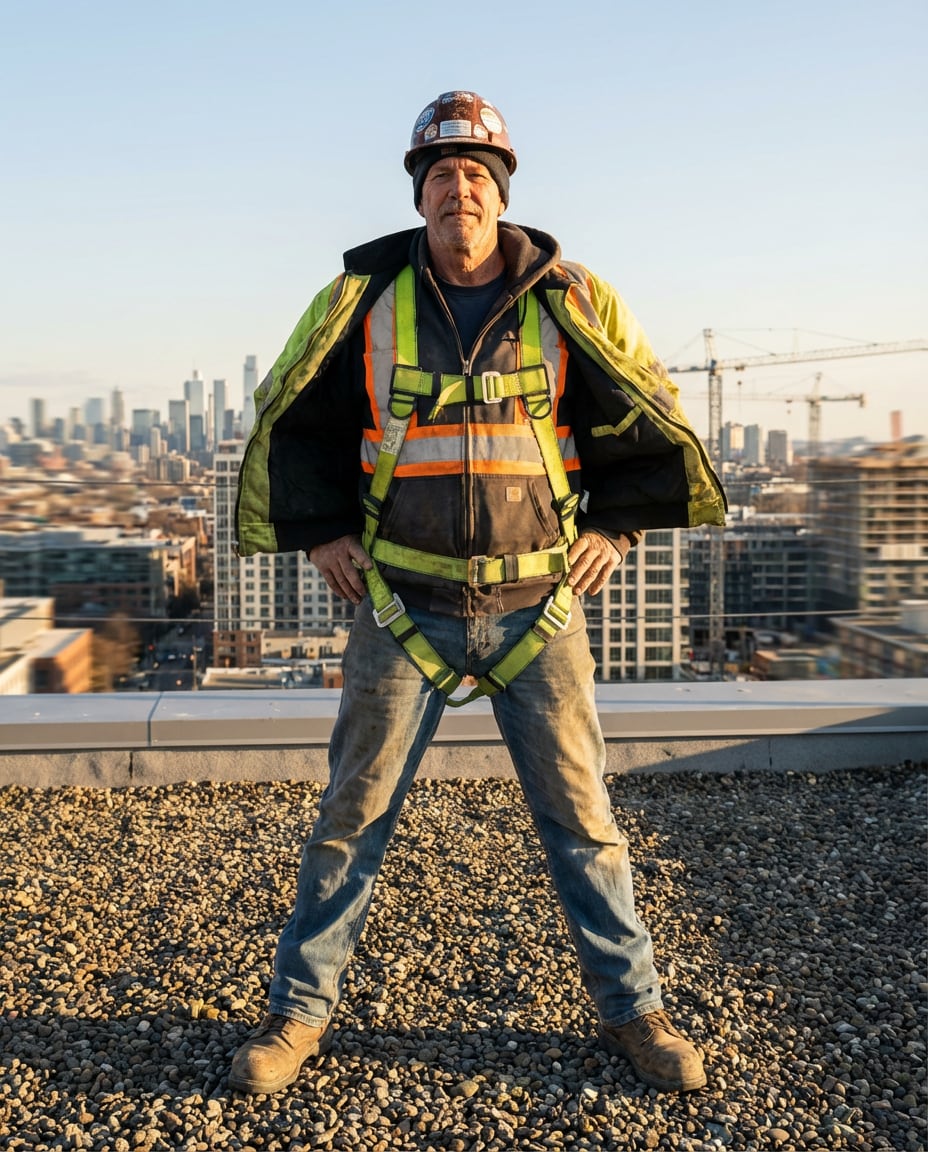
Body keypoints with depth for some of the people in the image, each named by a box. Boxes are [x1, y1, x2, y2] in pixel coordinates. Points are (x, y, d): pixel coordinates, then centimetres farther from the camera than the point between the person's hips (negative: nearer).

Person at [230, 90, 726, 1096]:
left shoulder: (569, 303, 1)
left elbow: (645, 419, 13)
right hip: (404, 608, 0)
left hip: (538, 608, 0)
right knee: (353, 815, 6)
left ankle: (631, 1009, 25)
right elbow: (294, 421, 13)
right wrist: (319, 531, 5)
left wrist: (613, 525, 6)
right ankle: (299, 1010, 23)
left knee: (581, 817, 7)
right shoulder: (365, 300, 0)